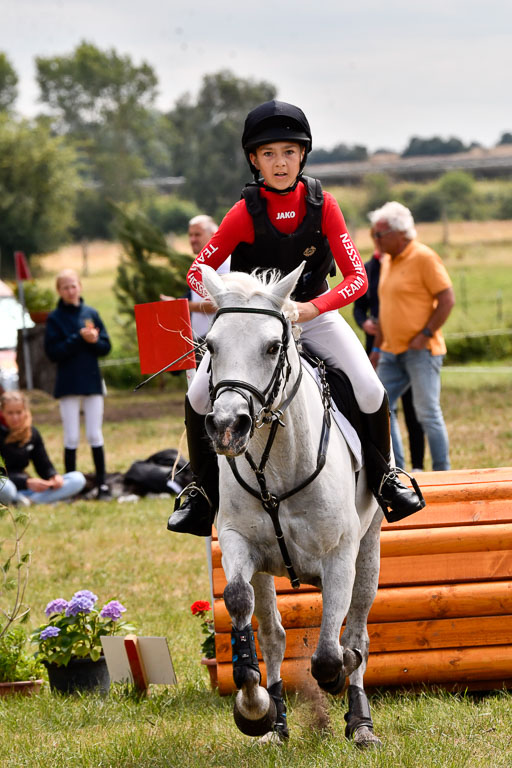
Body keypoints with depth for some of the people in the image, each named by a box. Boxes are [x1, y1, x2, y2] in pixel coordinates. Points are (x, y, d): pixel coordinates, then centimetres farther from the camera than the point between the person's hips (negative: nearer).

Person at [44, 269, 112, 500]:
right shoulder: (54, 318, -1)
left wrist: (94, 341, -17)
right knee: (72, 438, 1)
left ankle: (102, 483, 7)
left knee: (95, 436, 3)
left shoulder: (91, 314, 5)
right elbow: (53, 351, -10)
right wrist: (79, 338, -18)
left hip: (92, 382, 2)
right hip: (68, 385, -2)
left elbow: (106, 346, 5)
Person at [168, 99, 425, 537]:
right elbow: (198, 272, -11)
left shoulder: (322, 205, -16)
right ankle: (205, 491, 5)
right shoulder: (246, 213, -18)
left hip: (314, 312, 0)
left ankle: (382, 477, 10)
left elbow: (357, 277, -19)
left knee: (371, 391, -18)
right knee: (199, 397, -18)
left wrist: (313, 308, -35)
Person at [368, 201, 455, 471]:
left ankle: (442, 472, 3)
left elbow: (447, 300, -14)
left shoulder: (424, 258, -11)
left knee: (428, 413, -5)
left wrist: (424, 335, -17)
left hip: (421, 351, -8)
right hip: (392, 352, 8)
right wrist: (377, 347, 20)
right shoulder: (387, 261, 13)